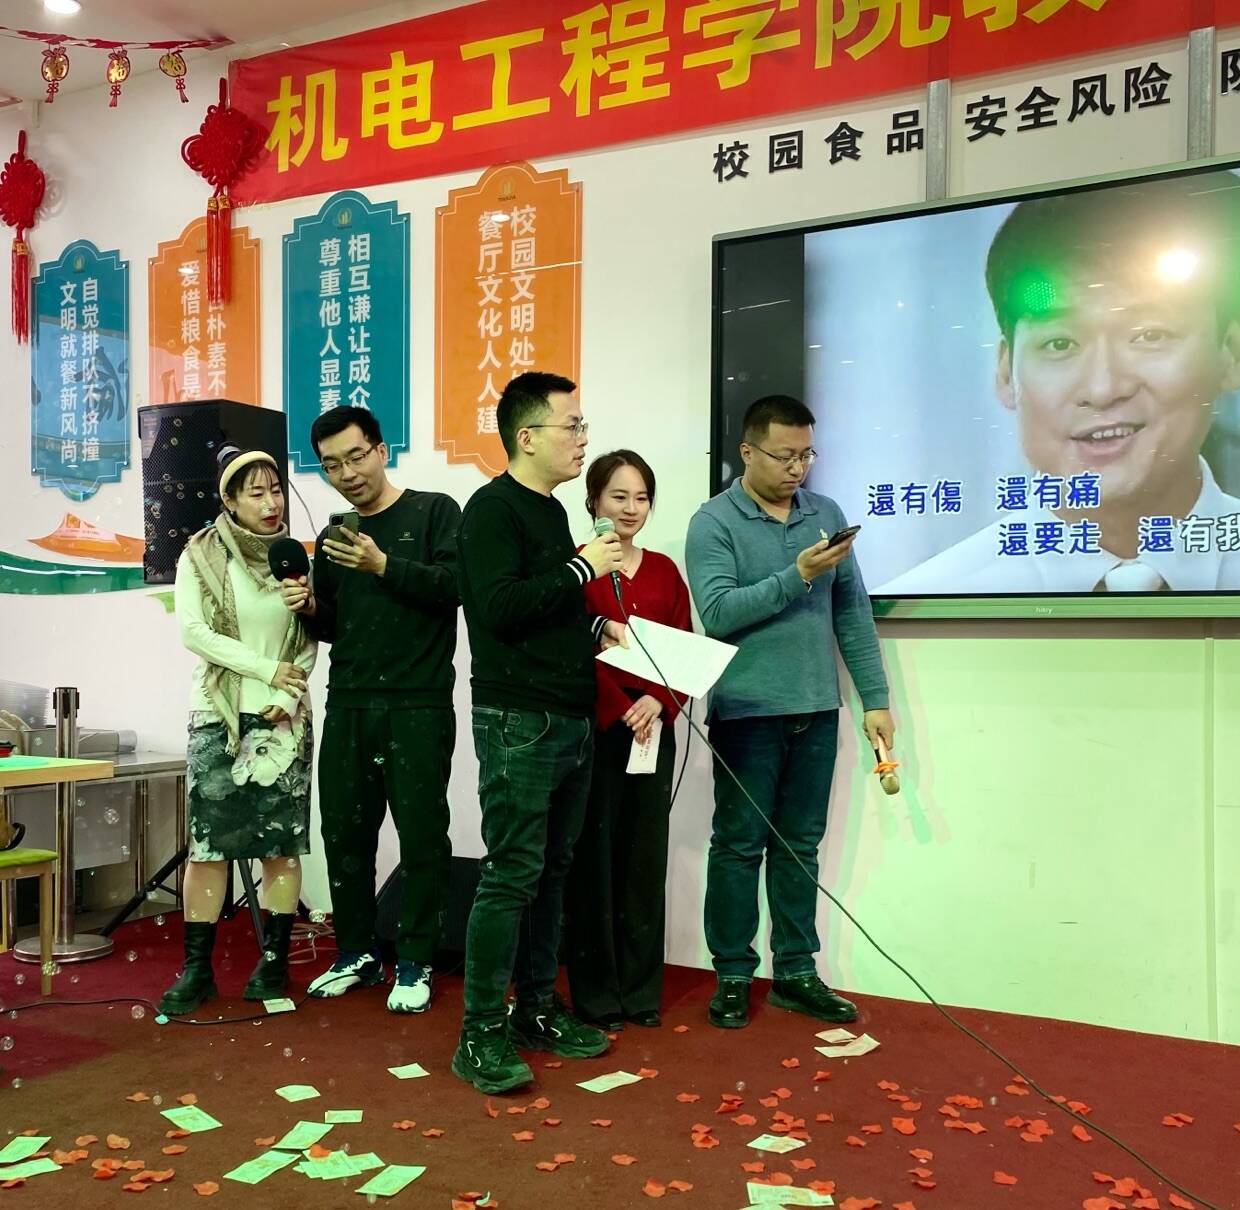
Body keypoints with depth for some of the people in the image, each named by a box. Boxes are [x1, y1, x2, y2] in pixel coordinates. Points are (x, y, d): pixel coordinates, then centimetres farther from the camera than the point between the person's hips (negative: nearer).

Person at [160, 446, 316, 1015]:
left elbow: (310, 642, 4)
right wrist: (266, 670, -13)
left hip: (284, 720, 2)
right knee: (209, 843, -2)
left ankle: (274, 961, 13)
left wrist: (289, 695, -11)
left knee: (282, 842, 2)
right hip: (219, 716, -1)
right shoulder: (201, 555, 0)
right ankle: (196, 968, 7)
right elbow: (192, 631, -9)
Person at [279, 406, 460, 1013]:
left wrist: (382, 564, -20)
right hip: (348, 706, 5)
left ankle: (414, 964, 12)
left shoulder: (434, 512, 2)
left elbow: (454, 583, -13)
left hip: (418, 706, -5)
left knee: (421, 836, -1)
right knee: (345, 833, 9)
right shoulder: (333, 539, 18)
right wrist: (310, 606, 2)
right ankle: (357, 955, 24)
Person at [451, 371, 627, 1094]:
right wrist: (581, 568, -14)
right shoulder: (493, 508, -9)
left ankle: (537, 1009, 25)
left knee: (553, 870, 13)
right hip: (519, 721, -9)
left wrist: (595, 627, 10)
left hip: (572, 720, 9)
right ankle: (481, 1034, 3)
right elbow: (500, 609, -21)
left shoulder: (551, 511, 19)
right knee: (512, 876, -6)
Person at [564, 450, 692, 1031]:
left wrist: (657, 703, -9)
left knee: (646, 856, 9)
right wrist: (621, 711, -18)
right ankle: (595, 991, 15)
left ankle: (641, 988, 21)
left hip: (654, 730, 5)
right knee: (594, 857, 2)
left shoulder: (663, 570, 11)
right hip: (593, 728, -4)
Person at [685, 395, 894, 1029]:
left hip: (816, 710, 5)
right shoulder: (714, 522, -5)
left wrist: (875, 698, 5)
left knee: (800, 846, 13)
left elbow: (853, 611, 9)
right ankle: (733, 975, 18)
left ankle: (795, 972, 24)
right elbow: (716, 612, -16)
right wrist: (797, 576, -20)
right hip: (747, 711, -4)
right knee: (739, 846, 5)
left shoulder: (826, 514, 9)